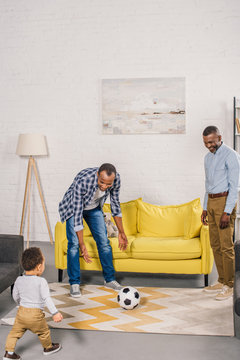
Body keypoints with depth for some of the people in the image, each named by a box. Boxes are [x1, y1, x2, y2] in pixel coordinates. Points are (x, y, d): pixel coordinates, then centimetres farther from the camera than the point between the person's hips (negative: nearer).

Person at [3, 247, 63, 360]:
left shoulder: (19, 280, 0)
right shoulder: (41, 281, -17)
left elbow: (15, 296, 12)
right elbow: (46, 298, -22)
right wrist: (55, 313, -21)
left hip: (21, 312, 4)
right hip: (36, 314, -3)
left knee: (15, 332, 19)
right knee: (44, 332, 20)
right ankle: (48, 347, 38)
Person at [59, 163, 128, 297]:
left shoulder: (116, 179, -27)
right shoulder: (82, 180, -41)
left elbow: (115, 203, -9)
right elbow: (77, 213, -37)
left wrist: (121, 232, -5)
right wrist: (82, 245, -36)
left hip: (94, 208, 4)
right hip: (74, 207, -4)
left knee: (104, 241, 1)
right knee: (74, 243, -14)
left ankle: (109, 279, 17)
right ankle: (74, 283, 0)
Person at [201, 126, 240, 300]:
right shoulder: (208, 157, 15)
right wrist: (205, 208, 18)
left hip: (225, 202, -8)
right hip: (211, 202, 8)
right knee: (215, 244, 10)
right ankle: (222, 281, 19)